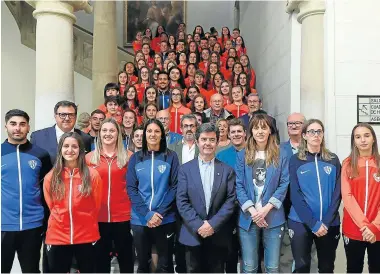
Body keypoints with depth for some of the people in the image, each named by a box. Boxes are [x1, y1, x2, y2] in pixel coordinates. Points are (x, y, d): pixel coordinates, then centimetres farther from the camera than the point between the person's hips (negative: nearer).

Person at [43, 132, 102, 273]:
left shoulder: (92, 175, -7)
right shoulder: (50, 177, -2)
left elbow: (96, 206, 2)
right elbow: (51, 206, 9)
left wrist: (85, 224, 9)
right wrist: (63, 221, 11)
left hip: (87, 237, -1)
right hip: (57, 237, 1)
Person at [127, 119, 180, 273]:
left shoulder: (171, 157, 0)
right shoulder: (135, 158, 4)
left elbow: (175, 187, -4)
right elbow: (131, 188, -2)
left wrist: (160, 213, -13)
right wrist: (147, 214, -13)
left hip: (165, 219, -1)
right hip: (140, 219, 2)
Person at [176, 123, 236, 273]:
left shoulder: (227, 170, 2)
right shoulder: (185, 169, 2)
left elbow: (231, 200, -4)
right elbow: (181, 201, -4)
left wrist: (213, 224, -13)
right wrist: (198, 225, -14)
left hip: (218, 235, 0)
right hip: (193, 234, 0)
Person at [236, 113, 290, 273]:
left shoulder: (280, 156, 4)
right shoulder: (242, 155, 5)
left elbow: (284, 185, -2)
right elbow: (239, 185, -1)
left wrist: (266, 209, -12)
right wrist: (252, 210, -13)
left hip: (273, 217, 0)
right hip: (248, 217, 0)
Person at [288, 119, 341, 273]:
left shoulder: (333, 160, 4)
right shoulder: (296, 160, -2)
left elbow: (337, 193, 0)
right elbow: (295, 195, -7)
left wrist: (326, 222, -10)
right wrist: (313, 223, -13)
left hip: (330, 224, 2)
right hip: (300, 222, -2)